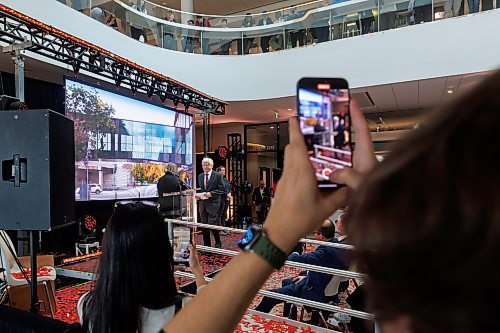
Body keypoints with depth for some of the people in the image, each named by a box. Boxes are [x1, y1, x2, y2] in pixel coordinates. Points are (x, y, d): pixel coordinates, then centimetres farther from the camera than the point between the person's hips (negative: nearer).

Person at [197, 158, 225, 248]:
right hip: (202, 204, 6)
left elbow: (221, 190, -6)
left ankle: (218, 244, 11)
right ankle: (206, 245, 20)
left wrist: (211, 193, -17)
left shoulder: (217, 175, -3)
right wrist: (197, 195, 1)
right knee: (204, 226, 9)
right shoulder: (200, 176, 14)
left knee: (212, 225, -9)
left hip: (213, 204, -5)